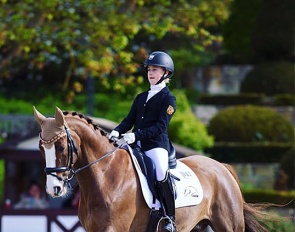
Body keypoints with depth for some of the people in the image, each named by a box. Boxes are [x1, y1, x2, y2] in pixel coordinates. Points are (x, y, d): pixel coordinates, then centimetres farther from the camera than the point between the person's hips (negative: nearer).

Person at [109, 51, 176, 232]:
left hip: (157, 144, -7)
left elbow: (161, 126, -11)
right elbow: (130, 120, 16)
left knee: (162, 174, -31)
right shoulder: (141, 98, 22)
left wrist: (138, 135, -23)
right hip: (137, 145, 8)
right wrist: (117, 131, -6)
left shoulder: (168, 98, 0)